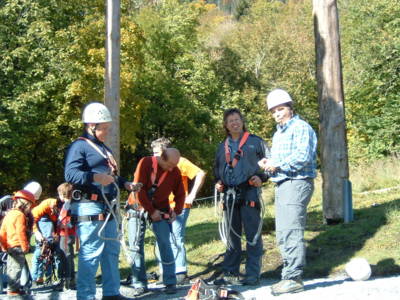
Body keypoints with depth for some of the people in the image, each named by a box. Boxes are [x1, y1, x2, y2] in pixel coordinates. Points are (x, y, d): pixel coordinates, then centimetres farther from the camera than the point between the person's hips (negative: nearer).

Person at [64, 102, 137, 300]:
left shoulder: (103, 148, 22)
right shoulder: (79, 146, -10)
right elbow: (70, 174, -22)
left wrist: (124, 184, 15)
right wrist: (94, 177, -35)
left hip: (108, 208, 10)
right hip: (90, 209, -10)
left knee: (111, 252, 15)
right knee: (90, 254, -9)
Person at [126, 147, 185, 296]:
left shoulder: (175, 171, -4)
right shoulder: (146, 163, -14)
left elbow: (180, 194, 9)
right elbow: (138, 190, -16)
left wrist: (176, 211, -7)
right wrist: (151, 211, -16)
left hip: (160, 210, 2)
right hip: (139, 207, -1)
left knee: (165, 245, -9)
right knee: (136, 246, -4)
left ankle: (170, 283, -3)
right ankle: (140, 284, 3)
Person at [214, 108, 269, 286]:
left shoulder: (255, 142, 4)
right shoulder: (222, 147, 18)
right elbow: (217, 169, 29)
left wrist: (261, 178, -11)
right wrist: (218, 182, 10)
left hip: (249, 192, -5)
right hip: (229, 194, 5)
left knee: (252, 234, -4)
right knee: (232, 235, 11)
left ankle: (253, 274, 0)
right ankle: (230, 273, 17)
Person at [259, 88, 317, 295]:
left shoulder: (301, 128, -7)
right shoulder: (278, 134, 23)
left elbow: (303, 156, -19)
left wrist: (278, 165, -12)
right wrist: (268, 164, 5)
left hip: (297, 184, -10)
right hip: (281, 185, 10)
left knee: (291, 232, -14)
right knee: (283, 235, 10)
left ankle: (293, 278, -13)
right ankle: (289, 277, 16)